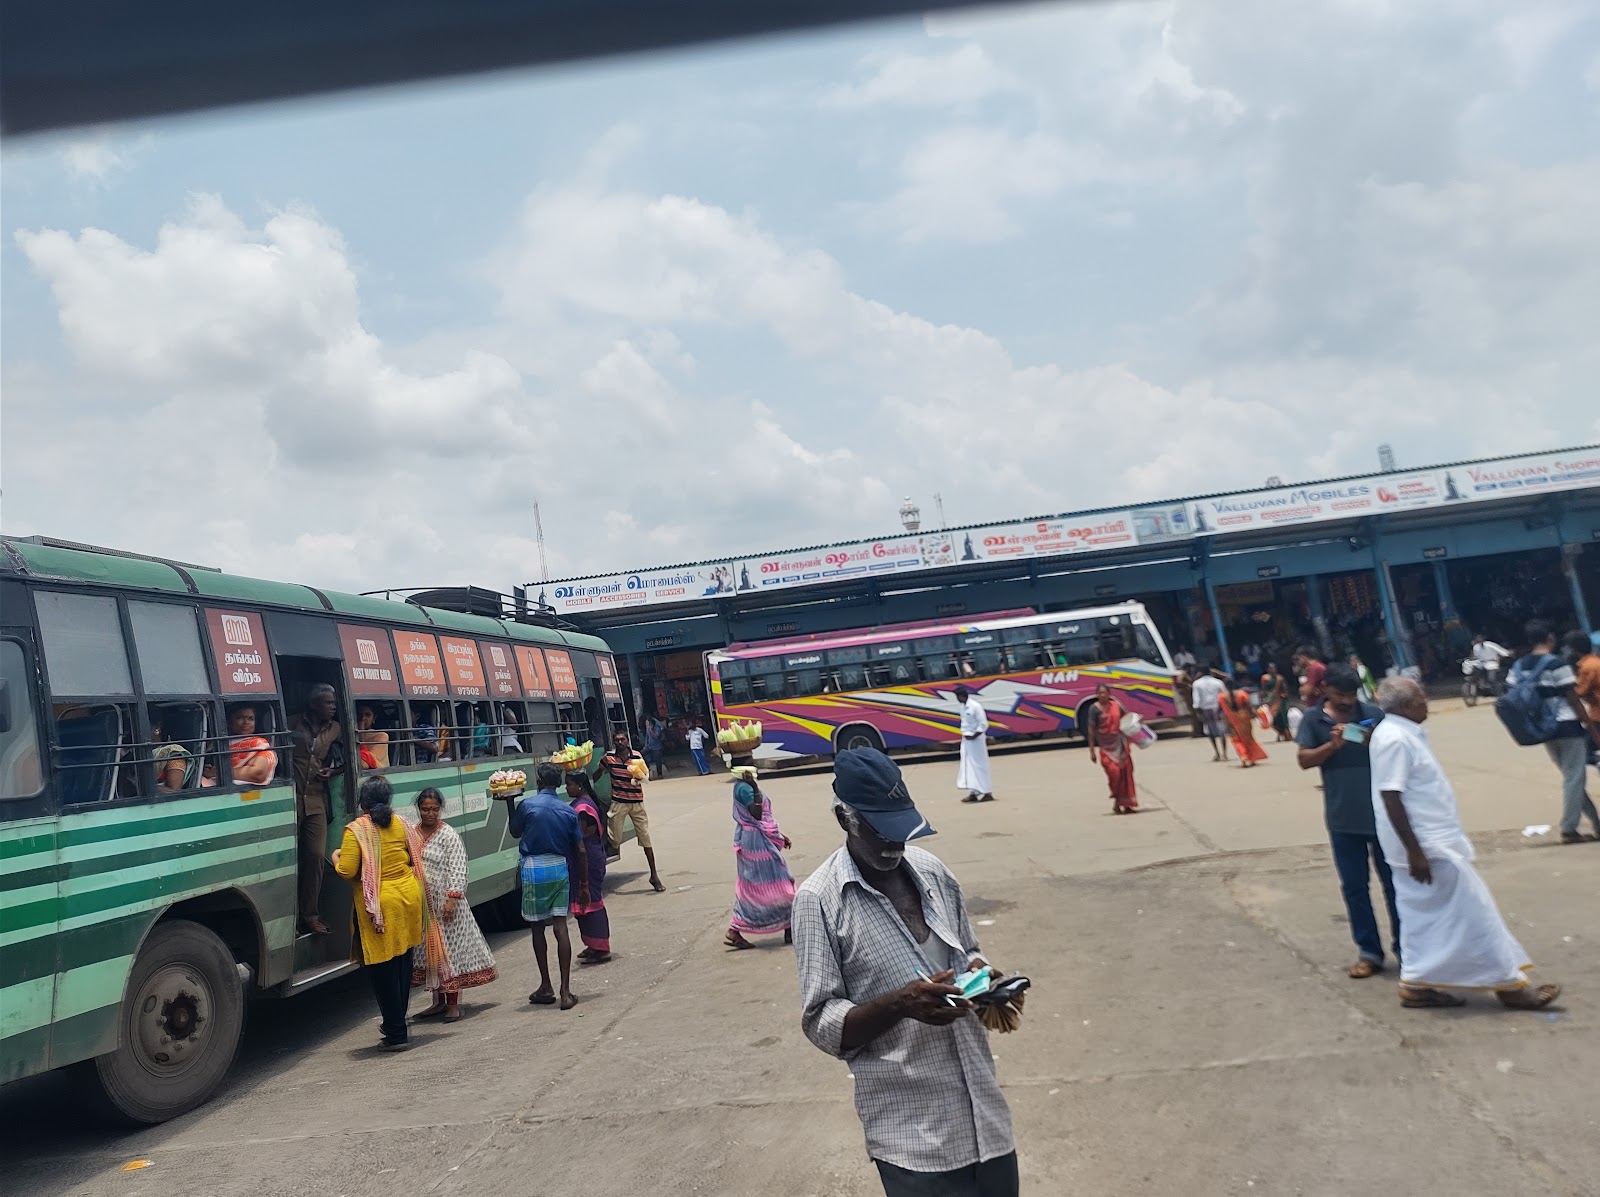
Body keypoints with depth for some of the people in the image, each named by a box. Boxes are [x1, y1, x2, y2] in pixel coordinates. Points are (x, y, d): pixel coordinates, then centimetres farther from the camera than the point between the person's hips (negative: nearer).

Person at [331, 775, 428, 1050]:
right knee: (402, 964, 18)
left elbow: (347, 871, -14)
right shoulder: (401, 824, 4)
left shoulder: (356, 830, -11)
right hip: (409, 897, 6)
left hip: (380, 905, -5)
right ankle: (397, 1023, 30)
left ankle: (396, 1034, 6)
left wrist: (336, 858, 6)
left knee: (383, 971, 3)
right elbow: (416, 858, 11)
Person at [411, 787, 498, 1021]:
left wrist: (453, 898, -22)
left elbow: (457, 870, -13)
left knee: (449, 949, -1)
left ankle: (453, 1003, 8)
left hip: (444, 902, -6)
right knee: (428, 949, 13)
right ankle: (439, 1001, 25)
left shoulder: (449, 835, -9)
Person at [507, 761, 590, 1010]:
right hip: (560, 868, 2)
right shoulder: (568, 811, 3)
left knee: (538, 928, 11)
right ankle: (565, 991, -3)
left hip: (534, 868, -2)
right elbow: (581, 851, 3)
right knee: (560, 927, 1)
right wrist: (583, 884, 10)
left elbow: (515, 832, 12)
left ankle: (546, 987, 17)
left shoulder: (527, 805, -6)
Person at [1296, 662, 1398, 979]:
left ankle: (1404, 947, 22)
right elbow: (1303, 760, -5)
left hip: (1381, 814, -1)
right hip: (1343, 819, 1)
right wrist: (1332, 744, -20)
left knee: (1393, 882, 9)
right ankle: (1369, 952, 18)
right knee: (1354, 887, 8)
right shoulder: (1313, 718, -1)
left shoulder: (1373, 713, -3)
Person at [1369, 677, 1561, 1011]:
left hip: (1431, 840, 10)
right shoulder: (1394, 739, -22)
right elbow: (1390, 797, -25)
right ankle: (1509, 983, 10)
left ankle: (1417, 984, 20)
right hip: (1426, 846, -10)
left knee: (1424, 917, 14)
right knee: (1472, 912, 0)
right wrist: (1414, 851, -25)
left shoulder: (1405, 732, 10)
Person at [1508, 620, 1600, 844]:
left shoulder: (1519, 667, 6)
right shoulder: (1556, 664, -13)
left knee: (1571, 776, 17)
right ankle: (1569, 829, 1)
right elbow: (1574, 701, -11)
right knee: (1574, 778, 0)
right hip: (1568, 727, -7)